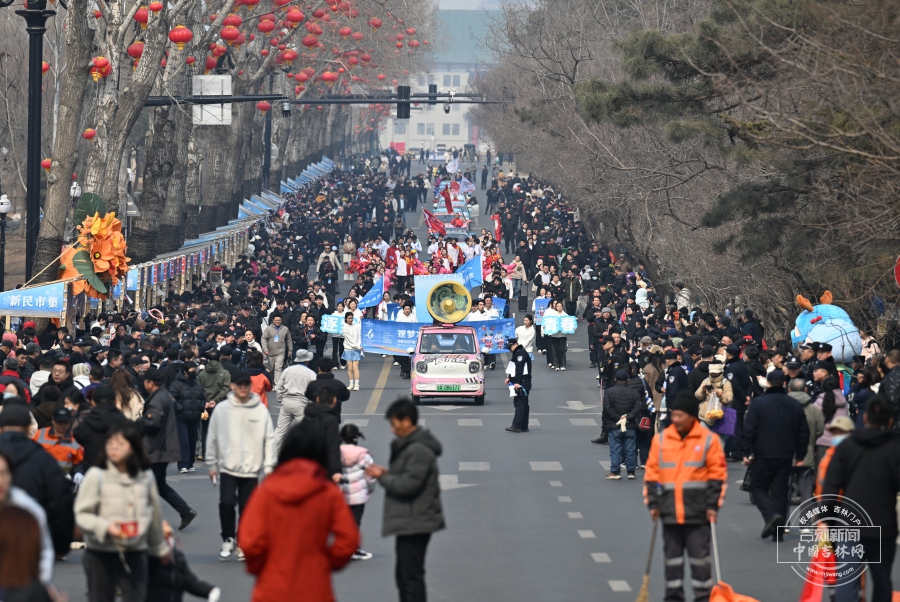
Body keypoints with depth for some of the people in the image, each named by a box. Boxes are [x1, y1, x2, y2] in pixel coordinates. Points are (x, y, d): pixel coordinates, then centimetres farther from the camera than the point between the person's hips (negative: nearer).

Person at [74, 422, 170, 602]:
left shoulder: (146, 477, 2)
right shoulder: (96, 475, -10)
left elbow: (154, 514, 16)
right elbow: (81, 514, -9)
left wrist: (160, 547, 26)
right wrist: (105, 527, -25)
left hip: (135, 553, 3)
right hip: (101, 553, -3)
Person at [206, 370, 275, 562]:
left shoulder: (261, 410, -2)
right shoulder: (222, 409, 0)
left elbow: (269, 438, 0)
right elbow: (212, 437, 6)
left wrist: (269, 466, -3)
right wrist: (212, 464, 6)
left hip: (251, 468, 0)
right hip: (228, 467, 0)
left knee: (247, 508, 4)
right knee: (226, 503, -12)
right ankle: (227, 539, 7)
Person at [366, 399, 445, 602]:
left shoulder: (419, 450, -20)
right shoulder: (409, 446, 14)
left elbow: (408, 484, -24)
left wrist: (382, 477, -11)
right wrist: (388, 473, 5)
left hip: (415, 524, -11)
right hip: (407, 522, 11)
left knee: (411, 576, -8)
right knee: (403, 575, 18)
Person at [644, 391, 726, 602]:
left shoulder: (708, 440, -4)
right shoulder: (661, 440, 4)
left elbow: (717, 474, -2)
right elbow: (652, 473, 8)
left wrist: (713, 505, -6)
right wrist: (653, 503, 4)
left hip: (697, 512, -3)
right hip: (670, 511, 3)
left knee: (699, 555, 1)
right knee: (672, 555, 10)